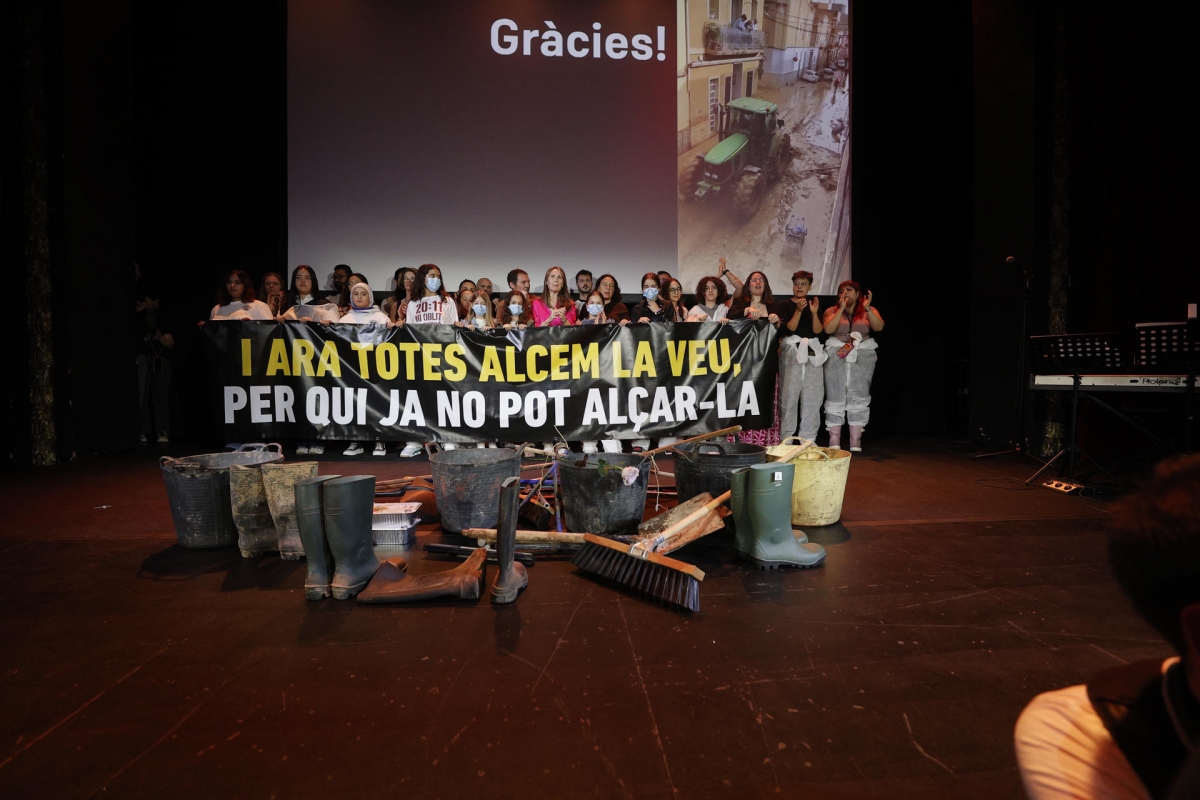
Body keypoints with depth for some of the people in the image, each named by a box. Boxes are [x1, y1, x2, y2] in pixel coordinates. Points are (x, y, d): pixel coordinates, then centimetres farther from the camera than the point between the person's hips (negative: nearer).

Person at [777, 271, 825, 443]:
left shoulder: (815, 303, 12)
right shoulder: (785, 305, 4)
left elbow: (818, 331, 1)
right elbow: (790, 328, -9)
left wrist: (814, 313, -14)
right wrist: (799, 310, -19)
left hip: (813, 352, 3)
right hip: (791, 352, -3)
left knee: (812, 396, 1)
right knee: (789, 395, -5)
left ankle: (809, 438, 7)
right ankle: (786, 438, -1)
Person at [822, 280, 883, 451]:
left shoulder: (869, 311, 8)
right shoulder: (832, 311, 7)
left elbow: (879, 327, -9)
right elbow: (828, 329, -10)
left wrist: (867, 309, -21)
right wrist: (841, 308, -14)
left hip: (862, 356, 0)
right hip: (837, 356, 0)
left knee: (859, 397, -3)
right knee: (836, 396, -1)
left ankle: (856, 441, -2)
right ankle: (834, 441, 3)